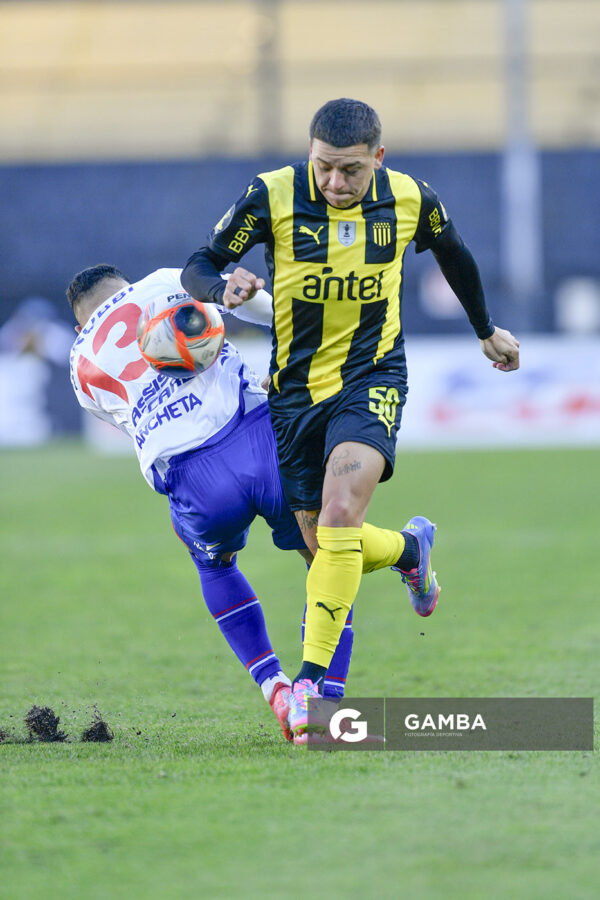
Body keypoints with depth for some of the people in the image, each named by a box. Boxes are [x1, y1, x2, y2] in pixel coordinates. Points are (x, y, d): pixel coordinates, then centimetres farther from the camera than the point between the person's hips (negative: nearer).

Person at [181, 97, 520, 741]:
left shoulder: (411, 200, -7)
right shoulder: (271, 196, -13)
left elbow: (452, 255, 15)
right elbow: (198, 266, -7)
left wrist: (486, 330, 30)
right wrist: (224, 288, -31)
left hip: (372, 377, -2)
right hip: (296, 387, 2)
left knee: (340, 512, -26)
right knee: (324, 545, 7)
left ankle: (312, 681, -23)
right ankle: (410, 548, 43)